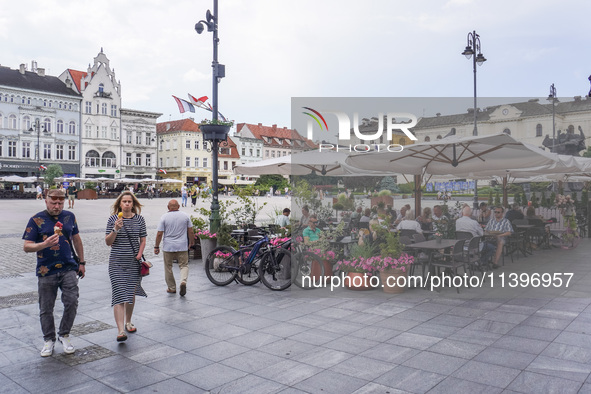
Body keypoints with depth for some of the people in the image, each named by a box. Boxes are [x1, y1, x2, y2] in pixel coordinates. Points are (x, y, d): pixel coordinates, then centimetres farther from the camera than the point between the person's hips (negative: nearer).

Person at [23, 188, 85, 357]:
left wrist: (81, 262, 17)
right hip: (46, 272, -2)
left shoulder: (69, 216, 6)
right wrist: (45, 244, -26)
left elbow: (76, 239, 17)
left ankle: (64, 334, 17)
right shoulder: (36, 220, -4)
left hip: (69, 269, 2)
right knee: (46, 309, 8)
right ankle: (49, 339, 26)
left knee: (72, 302, -5)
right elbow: (26, 247, -7)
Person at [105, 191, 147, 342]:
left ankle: (128, 322, 34)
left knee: (131, 294, 13)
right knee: (119, 295, -9)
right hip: (117, 262, -2)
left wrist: (139, 254, -5)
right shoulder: (113, 219, -2)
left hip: (134, 262, 3)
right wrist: (115, 230, -18)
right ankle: (121, 331, -11)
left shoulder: (139, 219, 4)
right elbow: (108, 242, -2)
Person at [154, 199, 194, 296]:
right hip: (182, 246, 1)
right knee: (184, 265, 8)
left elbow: (159, 234, -6)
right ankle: (183, 281, -17)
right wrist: (191, 243, 17)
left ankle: (171, 288, 18)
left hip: (168, 247, -1)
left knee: (168, 267, 12)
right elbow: (191, 232, 4)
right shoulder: (185, 216, 1)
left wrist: (156, 246, 4)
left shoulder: (164, 217, -4)